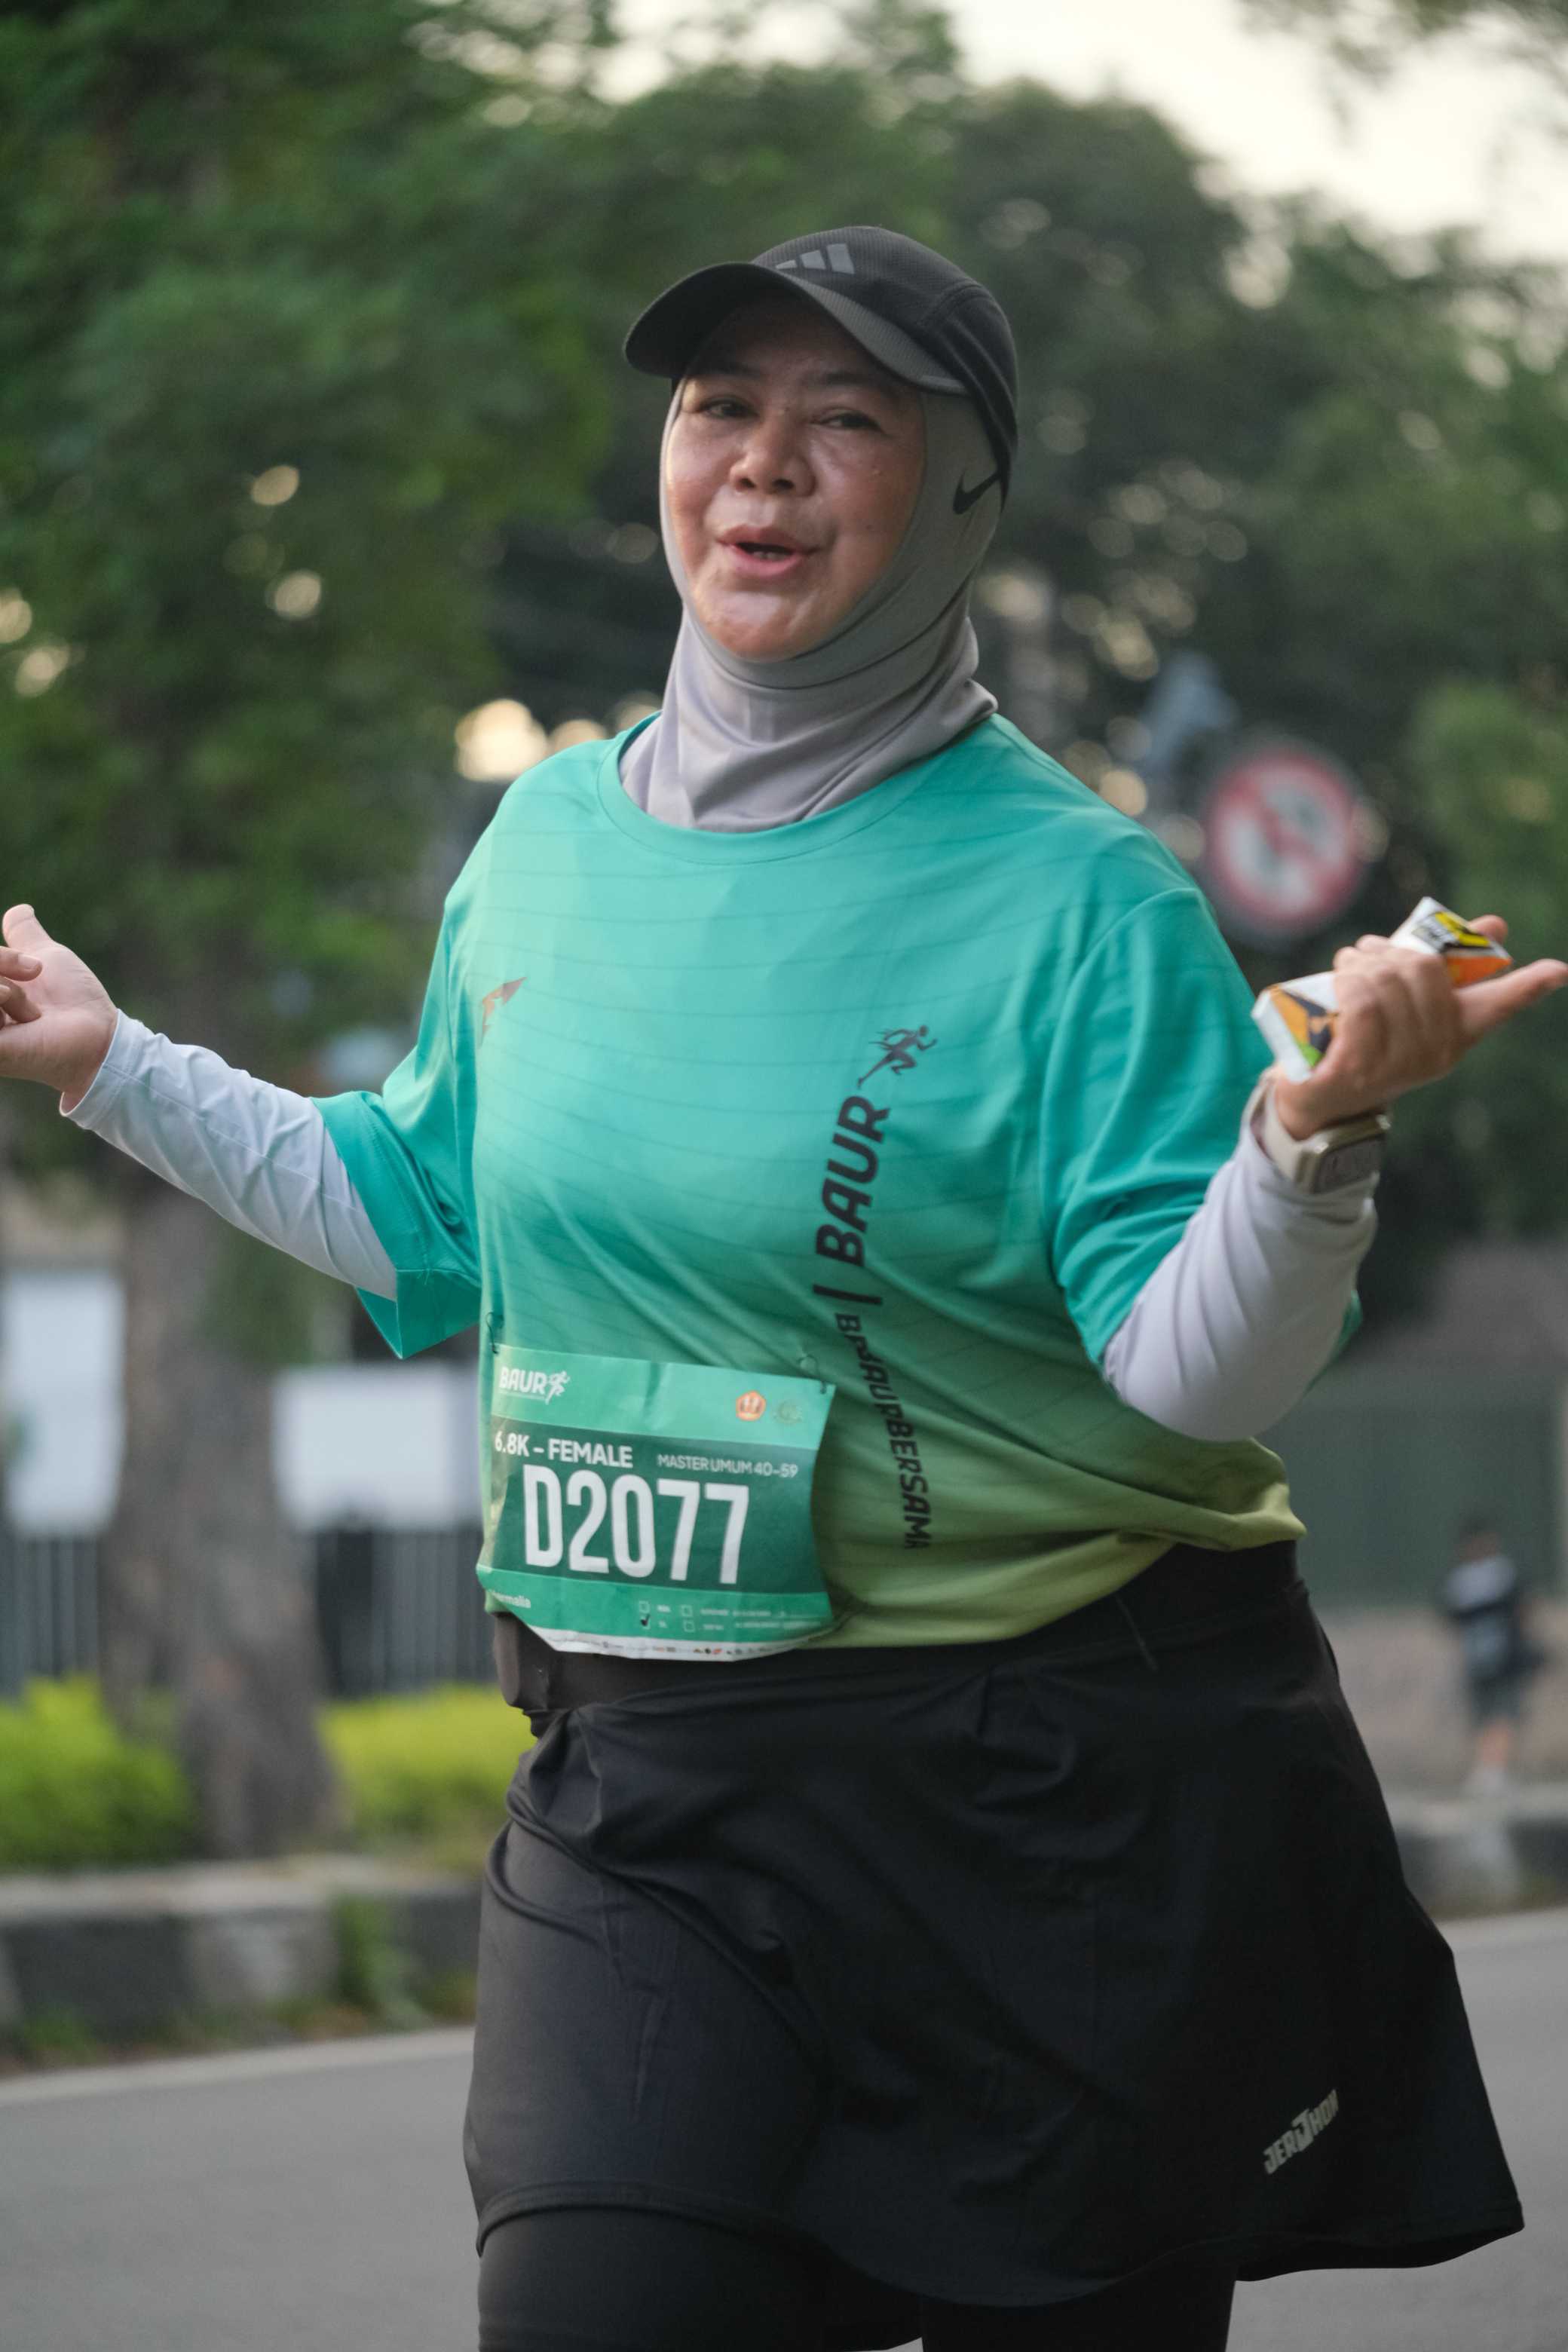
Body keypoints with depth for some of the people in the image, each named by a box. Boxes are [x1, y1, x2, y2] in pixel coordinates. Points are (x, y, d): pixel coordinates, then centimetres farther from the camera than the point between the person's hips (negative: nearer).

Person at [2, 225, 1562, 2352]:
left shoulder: (1074, 896, -9)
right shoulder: (553, 840, 7)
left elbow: (1196, 1374, -15)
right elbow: (441, 1225, 21)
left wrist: (1314, 1136, -32)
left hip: (1053, 1812, -3)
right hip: (641, 1782, 4)